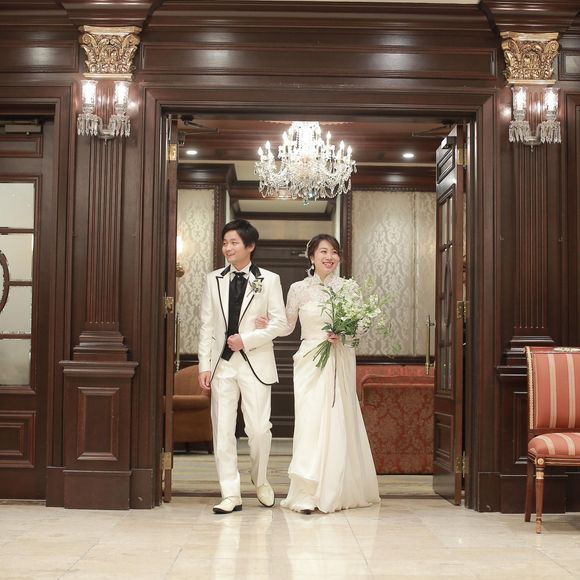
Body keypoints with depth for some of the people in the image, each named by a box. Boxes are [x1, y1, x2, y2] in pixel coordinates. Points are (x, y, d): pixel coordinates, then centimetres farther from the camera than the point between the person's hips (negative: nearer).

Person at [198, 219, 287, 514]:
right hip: (222, 363, 2)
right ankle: (230, 494, 10)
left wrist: (246, 340, -11)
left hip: (255, 363, -2)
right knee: (222, 430, 1)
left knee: (259, 429, -1)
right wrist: (204, 365, 1)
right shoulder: (213, 280, 8)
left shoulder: (269, 280, 2)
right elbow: (206, 326, 7)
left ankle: (260, 480, 26)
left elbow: (279, 323, 0)